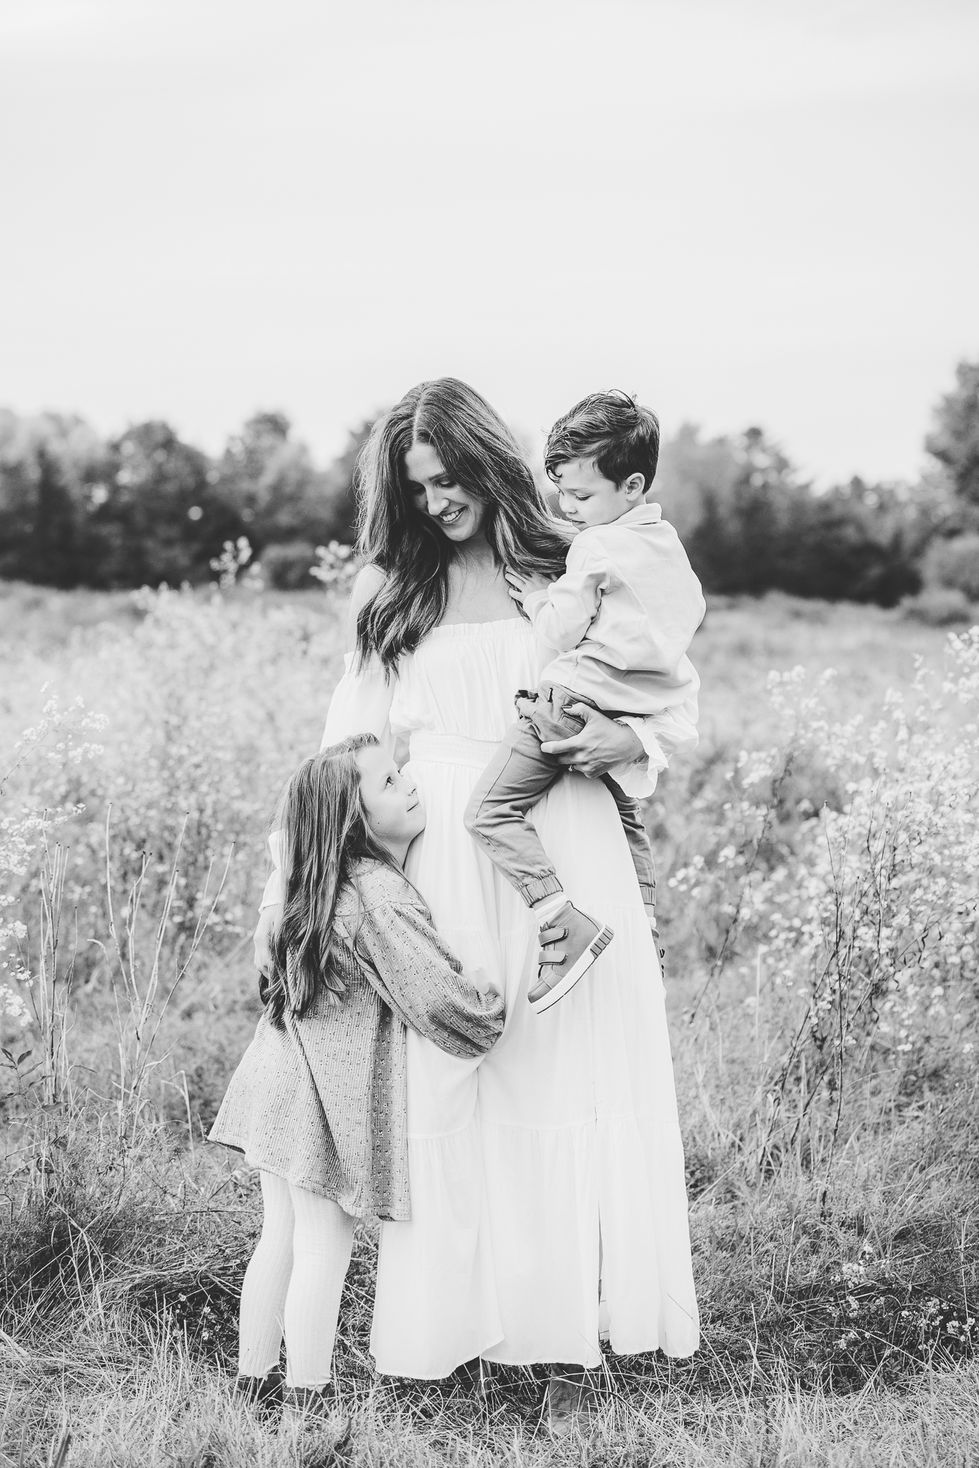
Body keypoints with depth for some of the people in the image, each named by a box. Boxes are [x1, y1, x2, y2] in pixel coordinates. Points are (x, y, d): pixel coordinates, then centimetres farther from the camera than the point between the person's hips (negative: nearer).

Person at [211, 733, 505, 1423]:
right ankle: (308, 1405, 7)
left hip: (280, 1077, 9)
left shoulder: (327, 886, 9)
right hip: (331, 1093, -8)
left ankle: (255, 1387, 25)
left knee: (280, 1238, 16)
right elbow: (439, 999, -22)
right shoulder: (380, 898, -19)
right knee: (323, 1249, 0)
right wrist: (499, 1011, -4)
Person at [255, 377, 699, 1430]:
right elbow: (346, 752, 10)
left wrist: (624, 740, -11)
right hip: (444, 872, 1)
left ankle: (570, 1338, 8)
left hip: (562, 861, -1)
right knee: (452, 1104, 1)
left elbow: (662, 708, 12)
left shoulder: (571, 574, 7)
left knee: (570, 1090, 0)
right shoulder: (388, 594, 10)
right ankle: (456, 1317, 11)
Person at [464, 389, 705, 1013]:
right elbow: (693, 611, 26)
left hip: (576, 699, -10)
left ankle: (565, 923, -27)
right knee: (626, 821, 30)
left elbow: (563, 631, -11)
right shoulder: (668, 544, 14)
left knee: (492, 808, -15)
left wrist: (540, 601, 6)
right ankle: (646, 937, 39)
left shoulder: (594, 547, -12)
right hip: (639, 711, 10)